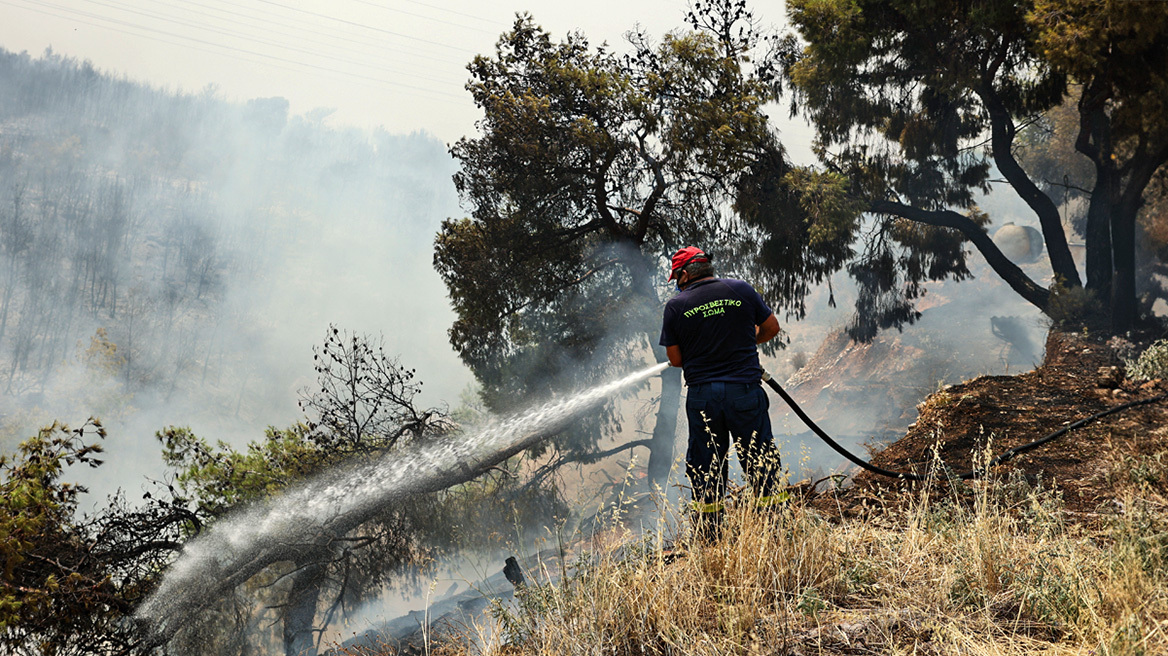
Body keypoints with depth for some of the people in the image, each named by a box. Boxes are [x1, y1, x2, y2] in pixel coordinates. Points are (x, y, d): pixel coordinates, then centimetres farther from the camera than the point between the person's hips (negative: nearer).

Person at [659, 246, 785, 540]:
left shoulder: (676, 306, -2)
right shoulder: (741, 289, 1)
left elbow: (675, 358, 2)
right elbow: (771, 327, 7)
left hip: (702, 394, 0)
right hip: (745, 389, 0)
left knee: (704, 465, 10)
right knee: (759, 461, 8)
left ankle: (709, 539, 14)